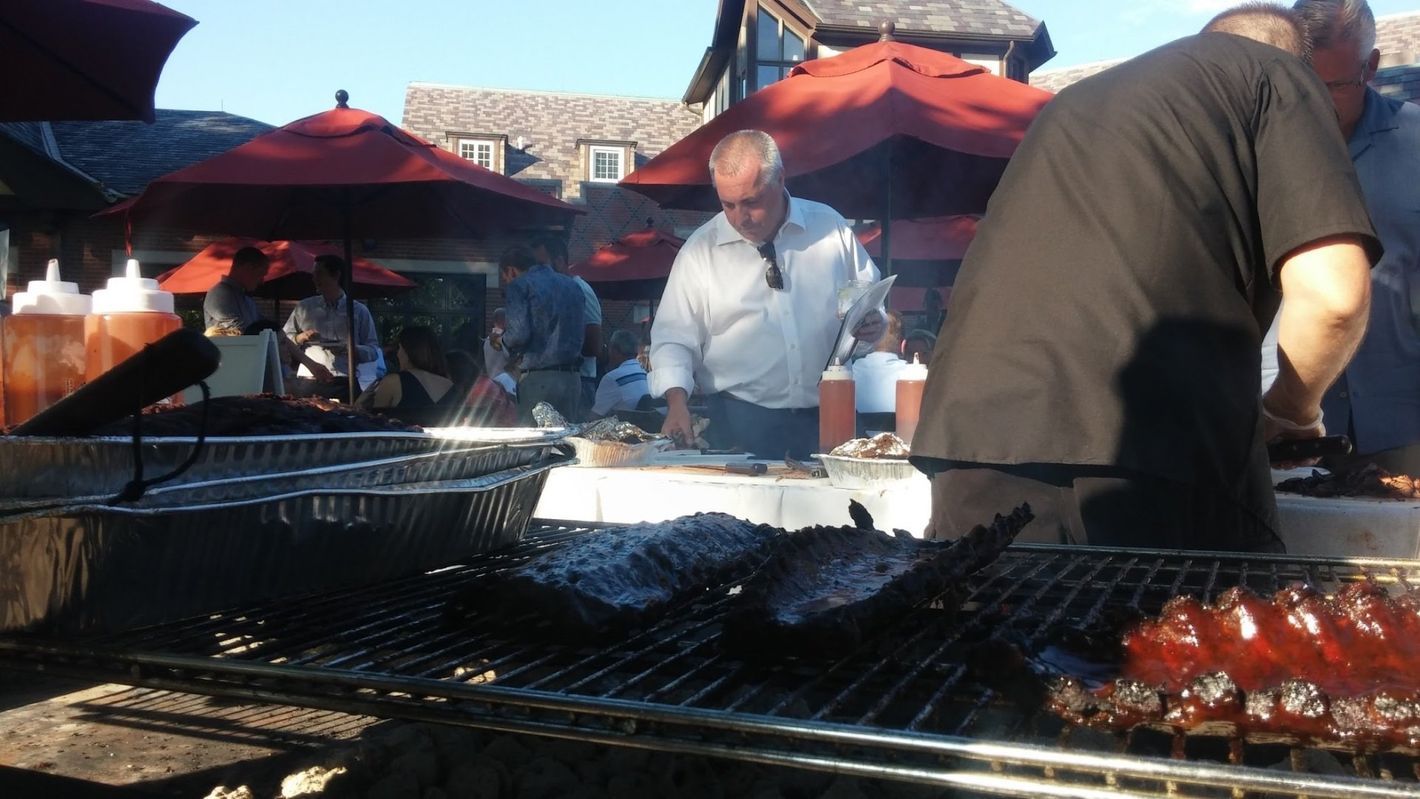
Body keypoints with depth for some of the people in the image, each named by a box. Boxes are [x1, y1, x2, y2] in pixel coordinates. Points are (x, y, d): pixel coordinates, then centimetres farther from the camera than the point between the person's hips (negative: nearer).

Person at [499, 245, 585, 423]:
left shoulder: (518, 285, 0)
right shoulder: (572, 286, 19)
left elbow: (519, 333, -10)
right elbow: (582, 331, 17)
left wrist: (503, 339, 9)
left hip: (539, 378, -6)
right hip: (572, 378, 6)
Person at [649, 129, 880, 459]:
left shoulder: (831, 228, 4)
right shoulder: (700, 249, -1)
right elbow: (674, 337, -2)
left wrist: (872, 323, -7)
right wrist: (677, 402, -18)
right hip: (740, 425, -1)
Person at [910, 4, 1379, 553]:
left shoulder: (1076, 100, 31)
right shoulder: (1273, 74, 13)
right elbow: (1332, 292, -2)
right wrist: (1291, 409, 18)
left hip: (973, 438, 6)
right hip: (1154, 460, -5)